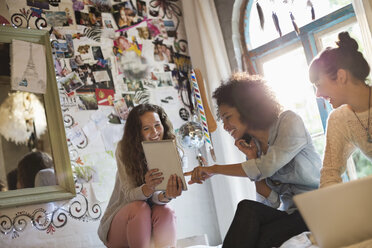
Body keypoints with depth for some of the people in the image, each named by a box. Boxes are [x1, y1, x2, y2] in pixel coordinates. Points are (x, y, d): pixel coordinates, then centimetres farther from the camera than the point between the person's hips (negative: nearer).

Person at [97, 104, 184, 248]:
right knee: (139, 208, -32)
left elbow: (156, 199, -19)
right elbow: (129, 195, -19)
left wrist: (168, 195, -45)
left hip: (151, 222, 1)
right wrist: (147, 189, -43)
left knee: (165, 212, -31)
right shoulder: (124, 149, -11)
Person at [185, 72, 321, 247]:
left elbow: (267, 166, -19)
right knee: (247, 208, -25)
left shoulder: (289, 121, -4)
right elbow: (270, 203, 5)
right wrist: (252, 159, -3)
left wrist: (215, 169, -12)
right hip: (290, 213, 5)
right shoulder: (253, 144, 11)